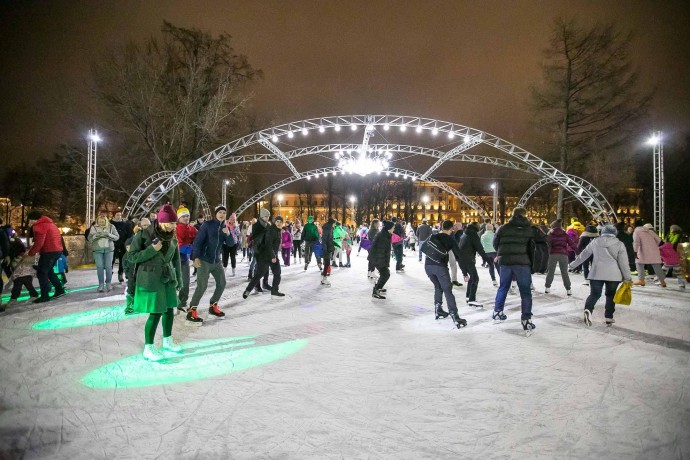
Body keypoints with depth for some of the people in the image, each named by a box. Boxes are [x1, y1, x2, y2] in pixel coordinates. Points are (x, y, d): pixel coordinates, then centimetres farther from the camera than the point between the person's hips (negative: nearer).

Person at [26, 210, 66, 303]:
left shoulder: (39, 226, -11)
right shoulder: (48, 223, 20)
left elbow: (38, 243, -17)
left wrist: (30, 253, -6)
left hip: (49, 251, -10)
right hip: (57, 250, 10)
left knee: (41, 273, 0)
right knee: (48, 271, 22)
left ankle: (45, 296, 2)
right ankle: (59, 290, 21)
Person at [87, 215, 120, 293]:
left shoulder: (111, 227, 3)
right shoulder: (94, 227, 5)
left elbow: (117, 237, 0)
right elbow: (90, 238, 4)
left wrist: (109, 234, -17)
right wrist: (96, 235, -15)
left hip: (109, 249, 0)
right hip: (97, 250, 1)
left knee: (108, 267, -1)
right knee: (99, 267, -2)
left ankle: (108, 284, 9)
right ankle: (101, 284, 6)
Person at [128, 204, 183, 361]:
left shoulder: (172, 237, 4)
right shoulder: (143, 234, -12)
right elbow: (133, 256, -9)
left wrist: (178, 279, 12)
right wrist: (152, 250, -22)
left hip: (168, 278, 6)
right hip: (151, 279, -6)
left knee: (169, 310, 12)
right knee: (155, 313, -4)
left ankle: (167, 341, 30)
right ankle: (148, 349, 11)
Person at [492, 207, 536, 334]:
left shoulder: (503, 228, 5)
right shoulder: (529, 229, 4)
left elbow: (495, 244, 10)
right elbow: (533, 247, -3)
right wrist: (532, 265, 5)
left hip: (505, 262, 2)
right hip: (522, 263, -2)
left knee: (503, 287, 19)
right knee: (525, 292, 4)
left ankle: (498, 311, 29)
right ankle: (526, 320, 0)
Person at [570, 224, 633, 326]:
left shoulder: (595, 242, 6)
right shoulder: (619, 244, 1)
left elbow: (583, 255, 14)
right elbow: (623, 263, -2)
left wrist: (573, 264, 28)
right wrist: (628, 278, 3)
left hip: (596, 273, 0)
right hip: (613, 275, 0)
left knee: (594, 294, 3)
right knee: (610, 295, 15)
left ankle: (588, 310, -23)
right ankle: (609, 318, 16)